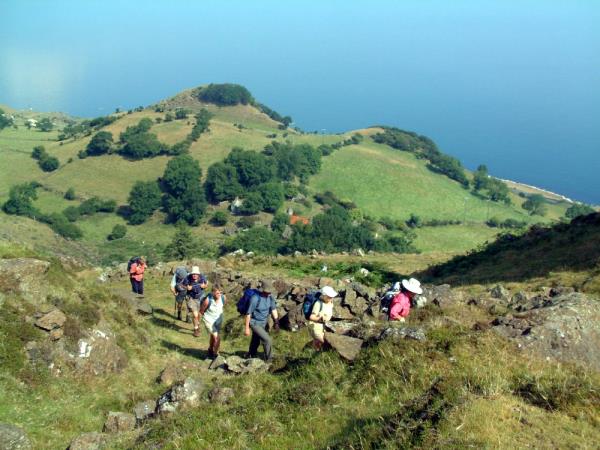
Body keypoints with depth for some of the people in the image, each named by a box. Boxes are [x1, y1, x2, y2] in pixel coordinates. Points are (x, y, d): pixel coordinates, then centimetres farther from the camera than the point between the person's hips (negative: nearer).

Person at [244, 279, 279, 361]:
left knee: (256, 341, 21)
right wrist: (246, 328, -18)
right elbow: (248, 314, -22)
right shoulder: (255, 298, -28)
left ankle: (250, 357, 40)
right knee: (267, 340, -12)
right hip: (255, 323, -7)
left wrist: (276, 322, -8)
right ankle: (269, 359, 4)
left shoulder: (270, 297, -8)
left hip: (264, 323, 7)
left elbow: (273, 309, 0)